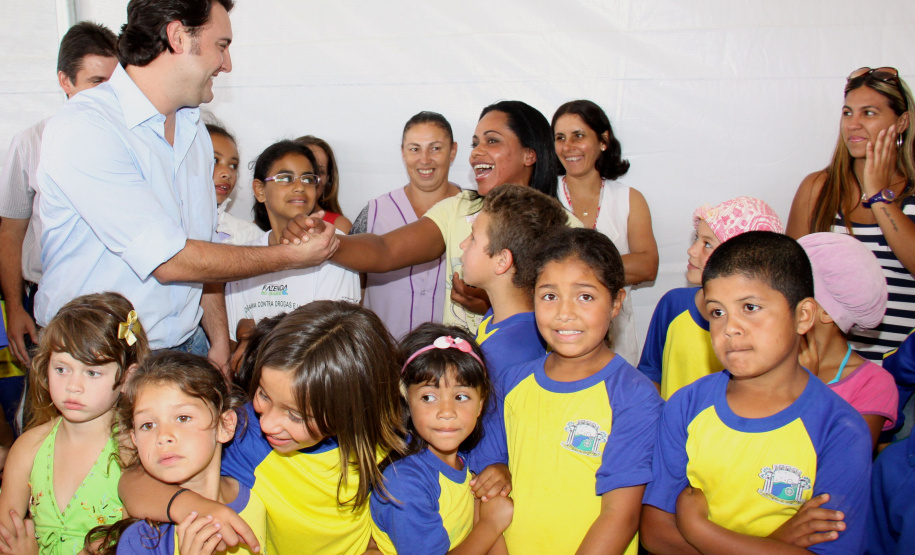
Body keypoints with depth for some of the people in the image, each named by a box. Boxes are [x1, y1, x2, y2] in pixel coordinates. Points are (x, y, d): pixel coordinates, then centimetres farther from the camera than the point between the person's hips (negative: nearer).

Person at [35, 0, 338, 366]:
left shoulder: (195, 131, 9)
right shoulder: (83, 128, -17)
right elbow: (168, 260, -21)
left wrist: (219, 345, 5)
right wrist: (289, 257, -12)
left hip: (188, 348, 6)